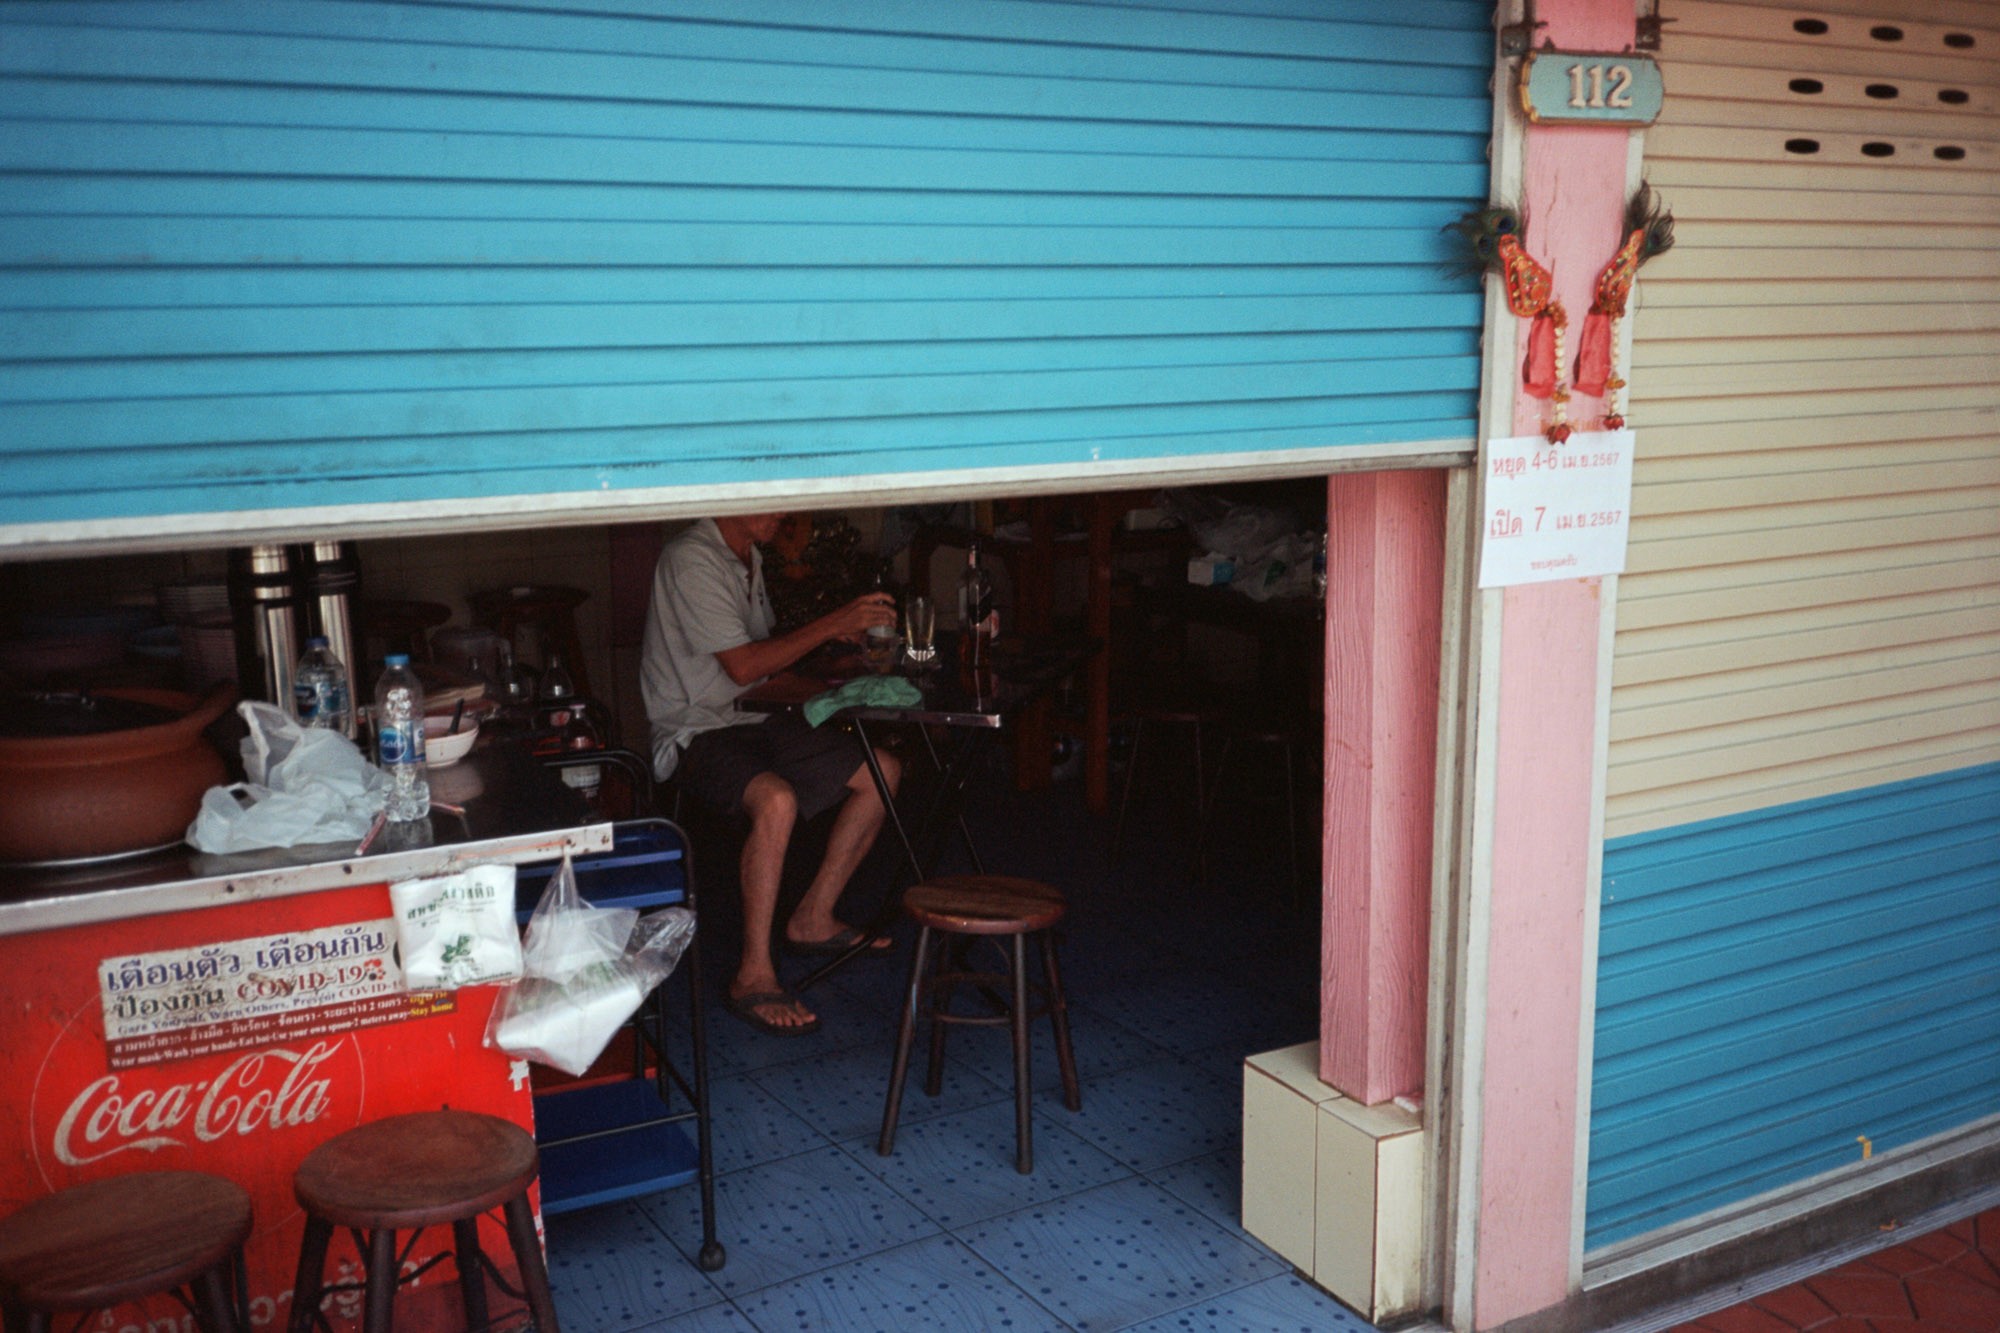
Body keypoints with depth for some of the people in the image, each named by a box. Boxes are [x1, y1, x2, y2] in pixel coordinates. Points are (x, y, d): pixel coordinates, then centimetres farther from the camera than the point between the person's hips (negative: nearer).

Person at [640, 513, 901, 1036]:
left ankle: (813, 919, 9)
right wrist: (832, 624, -18)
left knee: (882, 771, 2)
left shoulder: (749, 560, 13)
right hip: (697, 733, -9)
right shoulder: (691, 561, -16)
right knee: (776, 800, -37)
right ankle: (753, 977, -26)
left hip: (756, 719, 9)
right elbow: (742, 665, -21)